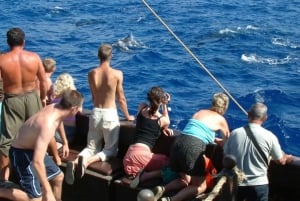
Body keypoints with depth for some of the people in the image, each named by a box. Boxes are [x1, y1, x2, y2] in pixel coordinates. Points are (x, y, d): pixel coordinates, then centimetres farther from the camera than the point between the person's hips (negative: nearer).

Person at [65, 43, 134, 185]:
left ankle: (75, 162, -16)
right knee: (111, 150, 9)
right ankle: (88, 161, -20)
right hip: (110, 115, -4)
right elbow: (121, 98, -2)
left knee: (92, 147, 15)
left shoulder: (91, 74, -1)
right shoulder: (117, 74, -10)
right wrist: (127, 116, 13)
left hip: (95, 113, 4)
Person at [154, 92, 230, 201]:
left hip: (178, 143, 6)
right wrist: (220, 140, 45)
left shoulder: (200, 112, 26)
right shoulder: (221, 119, 12)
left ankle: (162, 189, -1)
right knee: (201, 186, 9)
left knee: (185, 180, 26)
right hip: (193, 148, -6)